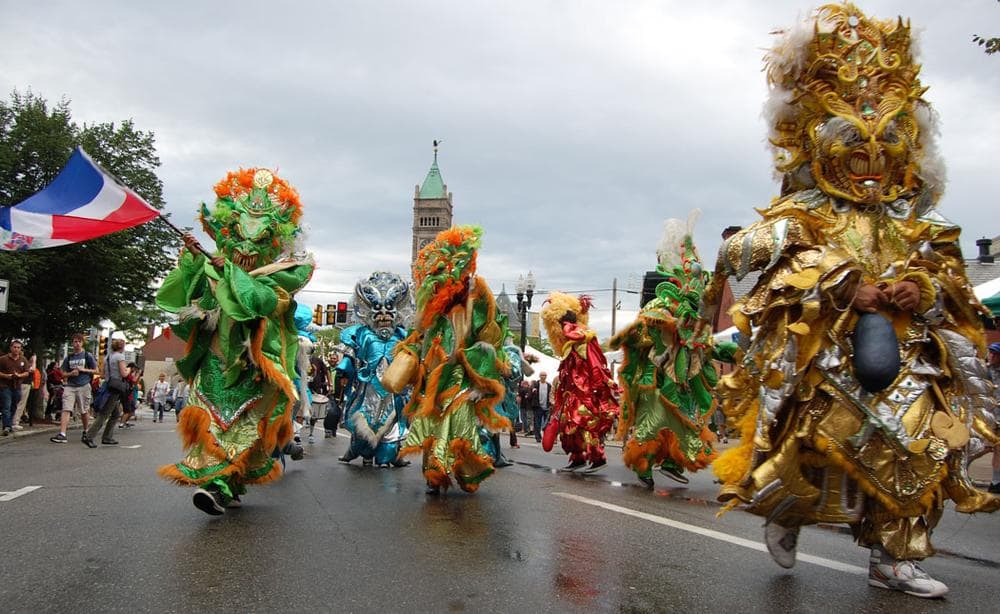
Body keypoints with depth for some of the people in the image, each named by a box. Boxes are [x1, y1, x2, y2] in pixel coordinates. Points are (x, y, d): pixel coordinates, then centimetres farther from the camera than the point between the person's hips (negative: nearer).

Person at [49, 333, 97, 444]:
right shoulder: (68, 357, 11)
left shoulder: (88, 356, 4)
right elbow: (64, 373, 15)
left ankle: (85, 432, 27)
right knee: (66, 410, -12)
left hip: (84, 386, -2)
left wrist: (83, 370, -10)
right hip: (70, 386, 2)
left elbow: (95, 370, 4)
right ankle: (62, 434, -18)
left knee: (84, 411, 8)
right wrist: (71, 373, -7)